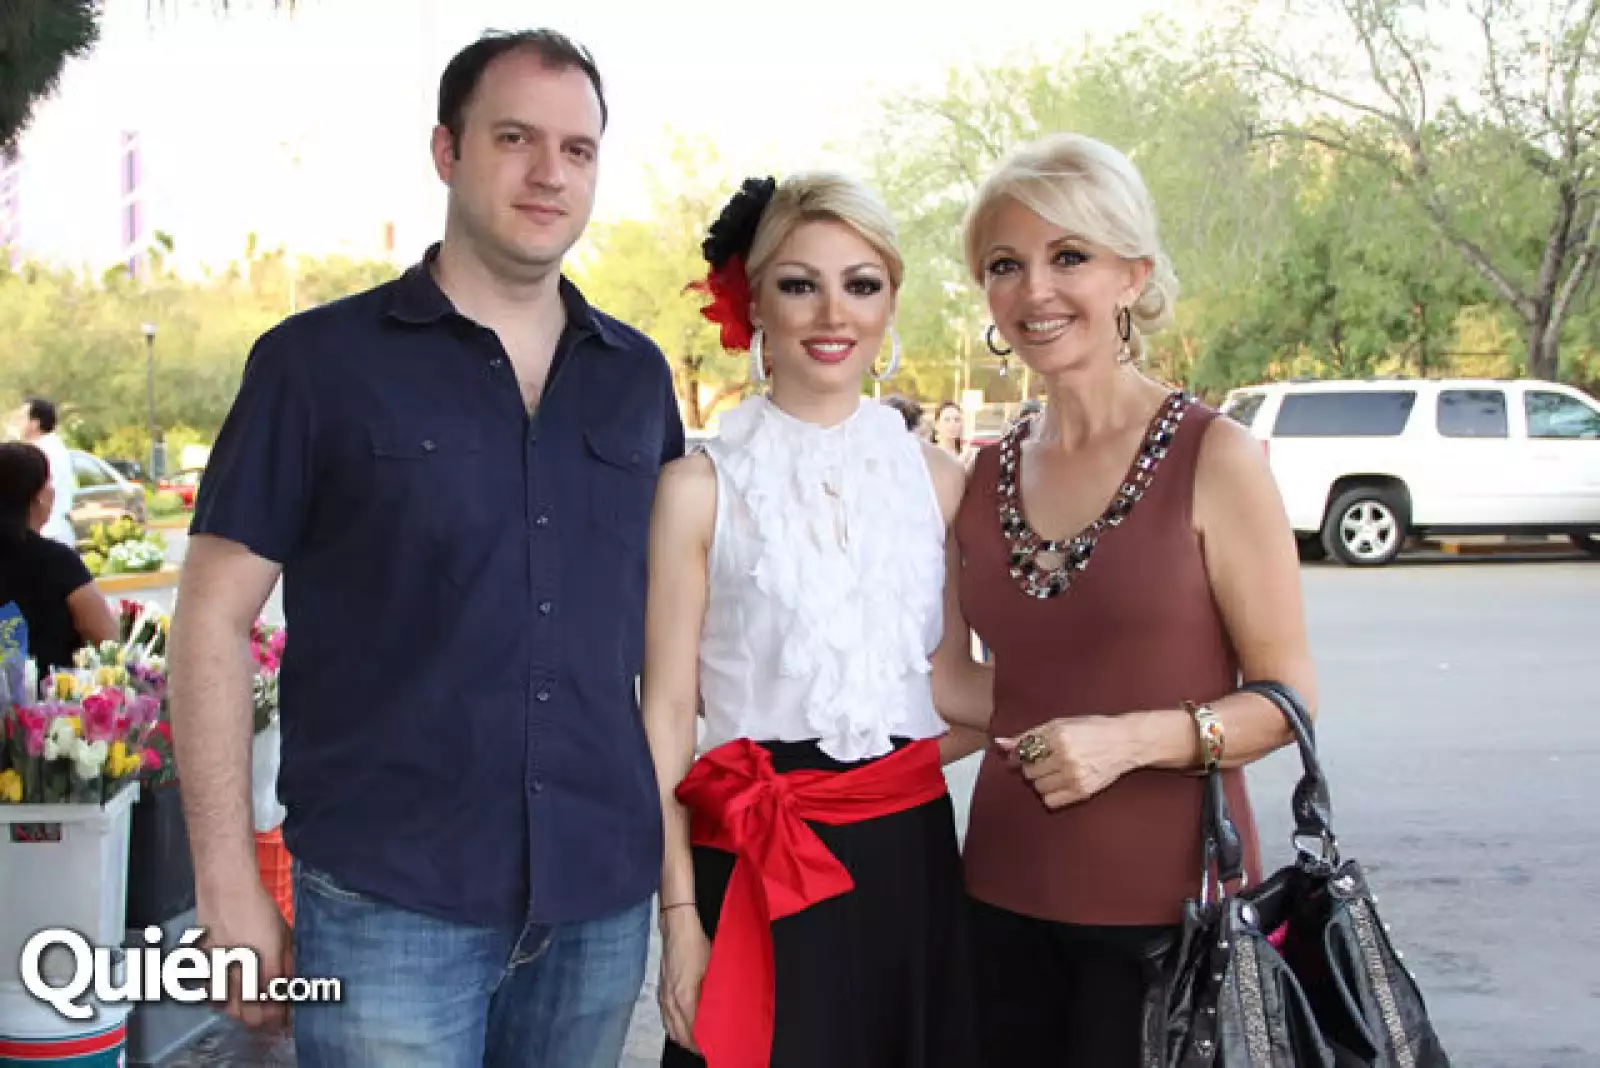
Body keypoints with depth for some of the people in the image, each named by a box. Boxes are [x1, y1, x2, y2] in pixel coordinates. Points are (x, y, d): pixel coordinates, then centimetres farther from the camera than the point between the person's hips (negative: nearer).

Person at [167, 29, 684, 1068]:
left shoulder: (637, 377, 8)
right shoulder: (318, 361, -3)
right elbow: (216, 619, -3)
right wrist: (231, 888, -8)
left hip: (603, 896, 4)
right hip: (390, 902, -3)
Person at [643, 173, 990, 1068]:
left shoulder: (936, 480, 6)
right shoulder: (702, 487, -4)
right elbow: (667, 715, -5)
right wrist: (680, 916, -9)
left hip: (912, 857, 4)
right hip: (758, 866, -3)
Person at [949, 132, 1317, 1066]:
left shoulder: (1214, 458, -8)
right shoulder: (988, 475, 7)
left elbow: (1288, 694, -7)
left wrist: (1136, 739, -20)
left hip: (1165, 901, -4)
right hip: (1006, 893, 5)